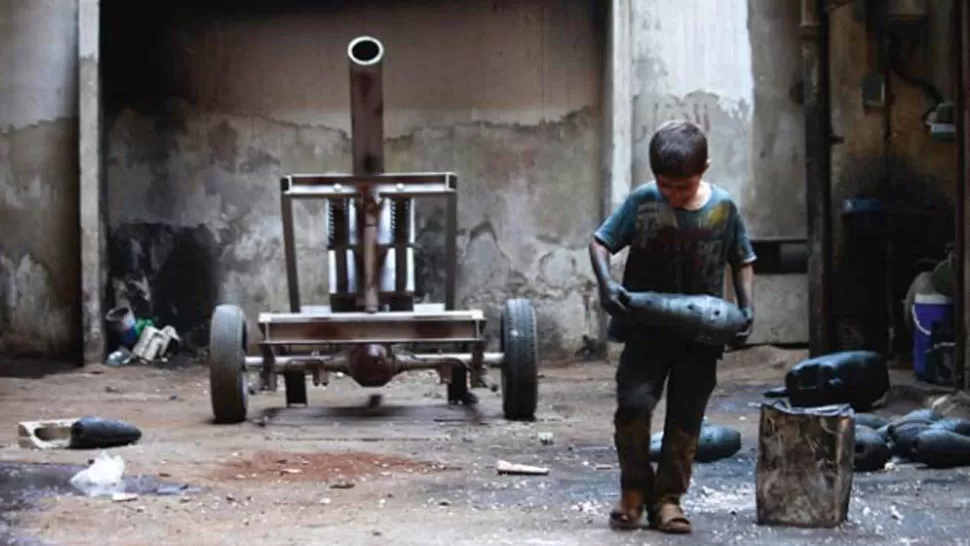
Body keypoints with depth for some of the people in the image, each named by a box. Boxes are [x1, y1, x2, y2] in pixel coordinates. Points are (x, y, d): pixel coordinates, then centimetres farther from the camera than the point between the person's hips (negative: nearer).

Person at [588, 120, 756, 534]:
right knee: (633, 404, -15)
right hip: (646, 328, -1)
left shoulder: (723, 207, -4)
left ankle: (667, 497, 18)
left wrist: (746, 306, -5)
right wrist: (605, 282, -20)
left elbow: (742, 261, 8)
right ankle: (635, 488, 5)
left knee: (685, 419, 5)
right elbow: (600, 241, -2)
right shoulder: (642, 201, -7)